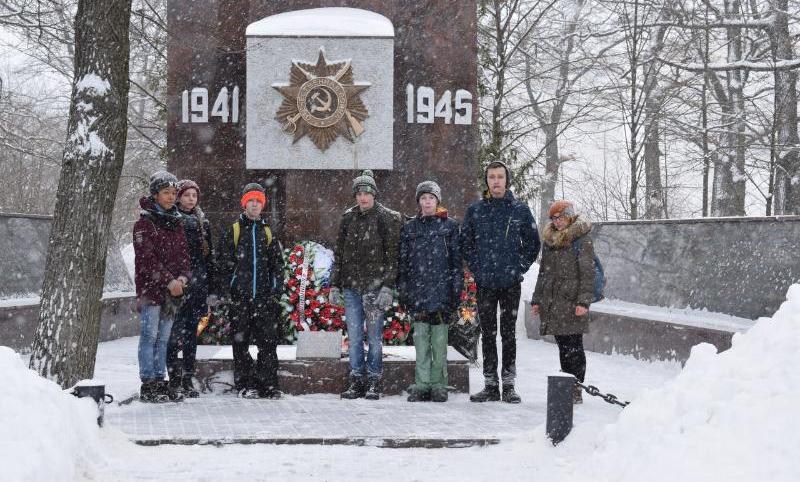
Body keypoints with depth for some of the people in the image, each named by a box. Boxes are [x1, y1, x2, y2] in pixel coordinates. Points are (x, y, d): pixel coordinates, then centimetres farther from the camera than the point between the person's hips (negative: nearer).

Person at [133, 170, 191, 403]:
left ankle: (159, 382, 14)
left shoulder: (176, 222, 16)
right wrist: (168, 281, -19)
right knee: (150, 336, -5)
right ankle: (148, 386, -3)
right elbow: (147, 259, -13)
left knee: (163, 338, 9)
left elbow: (183, 253, 13)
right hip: (150, 288, -6)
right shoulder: (145, 222, -5)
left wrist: (183, 277, -6)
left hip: (173, 290, 6)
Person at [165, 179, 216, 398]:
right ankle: (175, 378, -5)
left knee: (191, 331, 6)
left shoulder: (202, 222, 16)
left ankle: (187, 380, 10)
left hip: (197, 281, 5)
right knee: (176, 330, -10)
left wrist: (210, 281, 13)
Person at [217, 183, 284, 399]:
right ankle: (244, 385, 9)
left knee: (268, 341, -2)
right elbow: (224, 264, 1)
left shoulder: (268, 233, 14)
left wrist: (275, 291, 5)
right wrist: (225, 292, -7)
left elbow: (277, 265, 15)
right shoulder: (233, 231, 4)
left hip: (264, 298, 2)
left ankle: (268, 384, 2)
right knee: (241, 342, 2)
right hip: (239, 297, -2)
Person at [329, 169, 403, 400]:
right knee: (354, 337, 6)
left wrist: (387, 286, -12)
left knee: (374, 337, 0)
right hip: (351, 286, 4)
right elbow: (338, 254, 16)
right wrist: (334, 285, 10)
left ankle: (374, 382, 7)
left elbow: (392, 255, -5)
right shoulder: (348, 218, 11)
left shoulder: (387, 218, -1)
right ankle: (356, 381, 12)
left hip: (375, 286, -4)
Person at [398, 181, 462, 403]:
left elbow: (456, 260, 5)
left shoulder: (449, 226, 6)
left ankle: (439, 385, 6)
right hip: (417, 291, 2)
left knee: (439, 341, 0)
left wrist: (456, 290, -2)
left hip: (442, 291, -2)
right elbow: (402, 262, 12)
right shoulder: (410, 227, 12)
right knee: (421, 340, 2)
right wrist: (402, 291, 6)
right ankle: (421, 385, 5)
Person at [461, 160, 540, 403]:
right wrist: (477, 268, 3)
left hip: (511, 283, -1)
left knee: (509, 334, 3)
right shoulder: (475, 210, 5)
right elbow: (465, 242, 12)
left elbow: (532, 243, 9)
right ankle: (490, 385, 11)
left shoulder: (520, 210, 3)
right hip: (484, 283, 1)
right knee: (488, 334, 5)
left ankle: (509, 385, 8)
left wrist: (519, 268, 1)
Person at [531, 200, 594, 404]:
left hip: (572, 302, -6)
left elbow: (588, 273, -9)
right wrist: (537, 299, 17)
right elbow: (543, 271, 22)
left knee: (573, 346, -5)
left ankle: (576, 390, -1)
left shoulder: (582, 240, -5)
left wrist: (583, 301, -16)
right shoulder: (550, 240, 16)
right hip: (552, 302, 6)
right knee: (562, 346, 10)